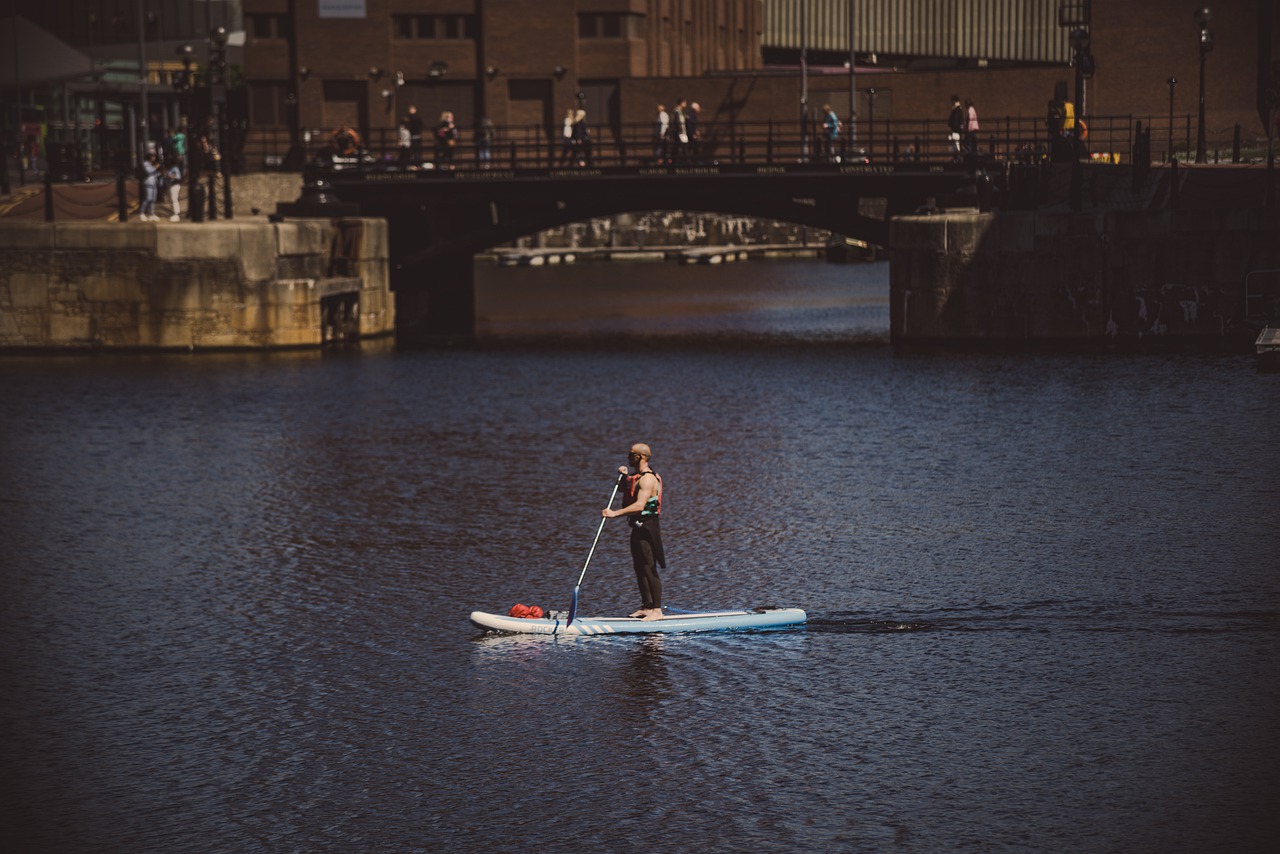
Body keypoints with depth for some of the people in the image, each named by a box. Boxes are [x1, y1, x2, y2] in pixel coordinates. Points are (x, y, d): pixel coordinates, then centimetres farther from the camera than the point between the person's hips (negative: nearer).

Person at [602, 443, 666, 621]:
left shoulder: (647, 479, -17)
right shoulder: (637, 477, 16)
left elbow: (639, 505, -28)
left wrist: (615, 513, -30)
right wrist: (625, 476, 11)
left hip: (647, 527, -10)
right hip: (638, 528, 10)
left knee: (649, 569, -10)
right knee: (640, 569, 13)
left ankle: (657, 610, -10)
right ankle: (646, 607, 20)